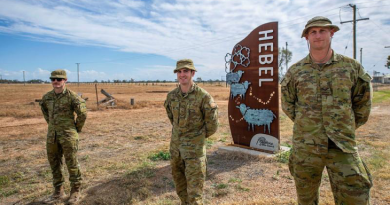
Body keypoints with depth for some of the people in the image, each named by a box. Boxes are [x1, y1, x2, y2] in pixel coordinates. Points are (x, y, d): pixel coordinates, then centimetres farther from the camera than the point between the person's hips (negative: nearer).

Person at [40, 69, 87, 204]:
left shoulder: (72, 96, -13)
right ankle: (58, 192, 30)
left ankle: (75, 192, 18)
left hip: (68, 136, -6)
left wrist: (77, 129, -1)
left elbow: (82, 114, -10)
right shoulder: (47, 97, 5)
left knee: (72, 164, 2)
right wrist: (52, 125, 18)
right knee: (54, 164, 14)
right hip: (52, 136, 6)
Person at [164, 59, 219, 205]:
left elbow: (212, 125, -10)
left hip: (195, 147, -5)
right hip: (175, 145, 6)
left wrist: (197, 137, 1)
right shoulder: (172, 95, -1)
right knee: (179, 180, 20)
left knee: (194, 186, -2)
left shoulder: (203, 96, -17)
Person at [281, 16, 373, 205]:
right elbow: (287, 103, 12)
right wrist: (304, 123, 8)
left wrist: (347, 127, 10)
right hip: (305, 146, 1)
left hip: (343, 147, 0)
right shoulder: (295, 71, 2)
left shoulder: (352, 66, 2)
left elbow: (363, 102, 11)